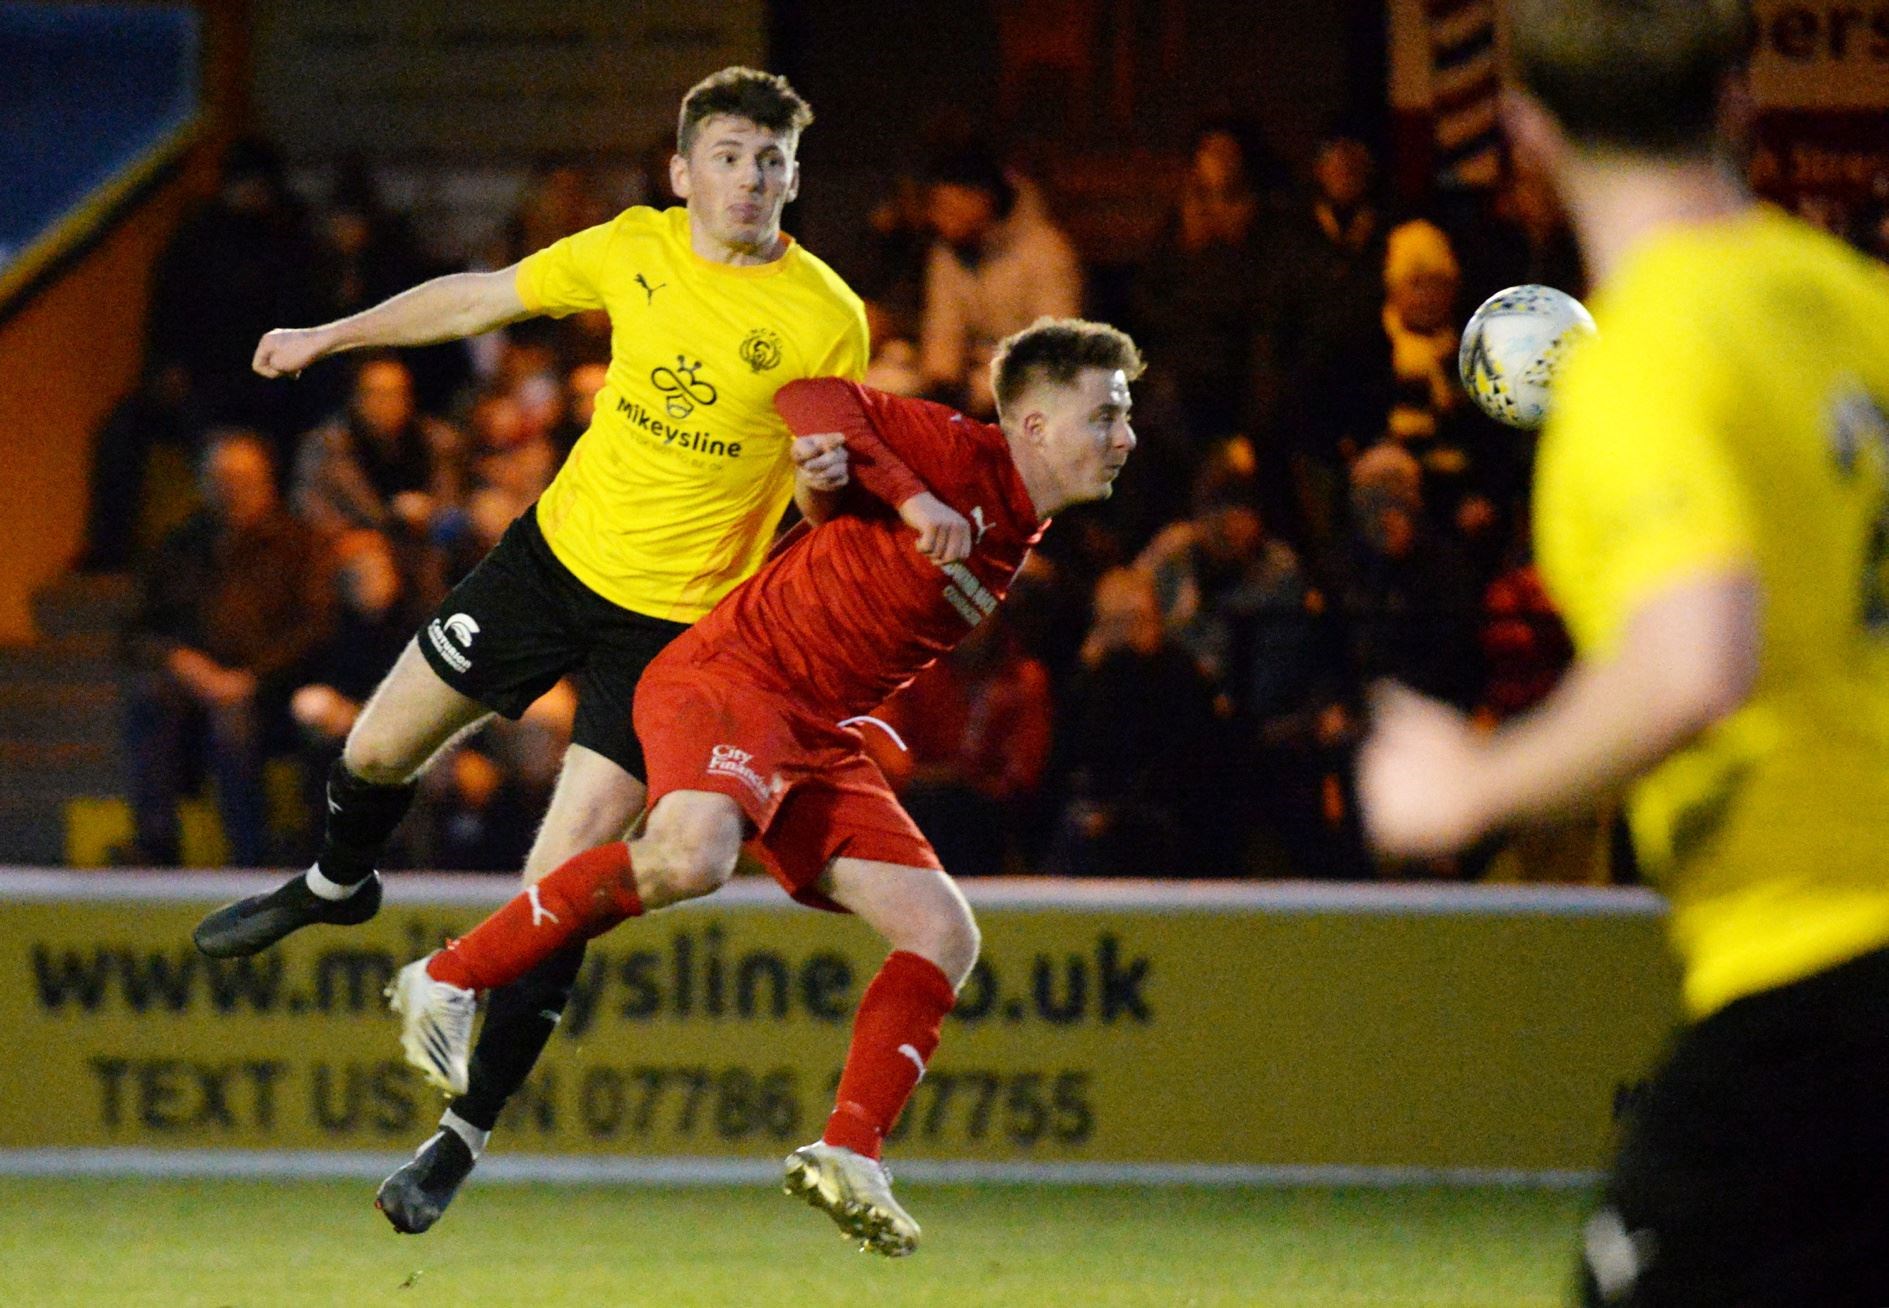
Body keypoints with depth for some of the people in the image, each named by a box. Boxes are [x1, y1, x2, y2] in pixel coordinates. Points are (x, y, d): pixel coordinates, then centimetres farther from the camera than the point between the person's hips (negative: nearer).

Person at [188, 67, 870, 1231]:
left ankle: (467, 1136, 3)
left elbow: (835, 483, -5)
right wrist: (330, 337, 17)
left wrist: (833, 468, -30)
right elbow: (483, 297, 10)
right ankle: (336, 886, 51)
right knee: (380, 748, 14)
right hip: (559, 550, 4)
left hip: (673, 615, -4)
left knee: (560, 881, -10)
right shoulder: (634, 250, -5)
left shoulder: (827, 320, -16)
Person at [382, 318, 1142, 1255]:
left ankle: (848, 1157, -3)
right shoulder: (959, 457, -7)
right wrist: (908, 496, -22)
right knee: (689, 855, -35)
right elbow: (812, 399, -15)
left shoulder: (1020, 538, 18)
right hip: (737, 674, -9)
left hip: (821, 737, 9)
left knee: (944, 935, -3)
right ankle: (447, 981, -21)